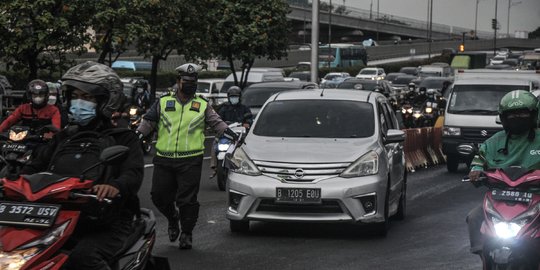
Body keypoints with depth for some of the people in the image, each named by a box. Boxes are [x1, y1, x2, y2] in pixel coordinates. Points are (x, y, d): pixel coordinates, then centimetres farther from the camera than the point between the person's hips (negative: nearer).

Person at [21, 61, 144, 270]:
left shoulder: (123, 139, 6)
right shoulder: (63, 137, 24)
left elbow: (134, 173, -11)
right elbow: (35, 166, 19)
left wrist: (116, 186, -36)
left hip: (107, 226, -5)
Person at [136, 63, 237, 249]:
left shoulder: (202, 105, 11)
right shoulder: (163, 102, 11)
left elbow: (216, 122, 10)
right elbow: (149, 121, 13)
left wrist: (229, 133, -5)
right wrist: (138, 134, -1)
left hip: (190, 160, -2)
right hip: (164, 159, 2)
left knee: (187, 199, -5)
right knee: (159, 196, 4)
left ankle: (187, 233, 9)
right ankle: (173, 218, 33)